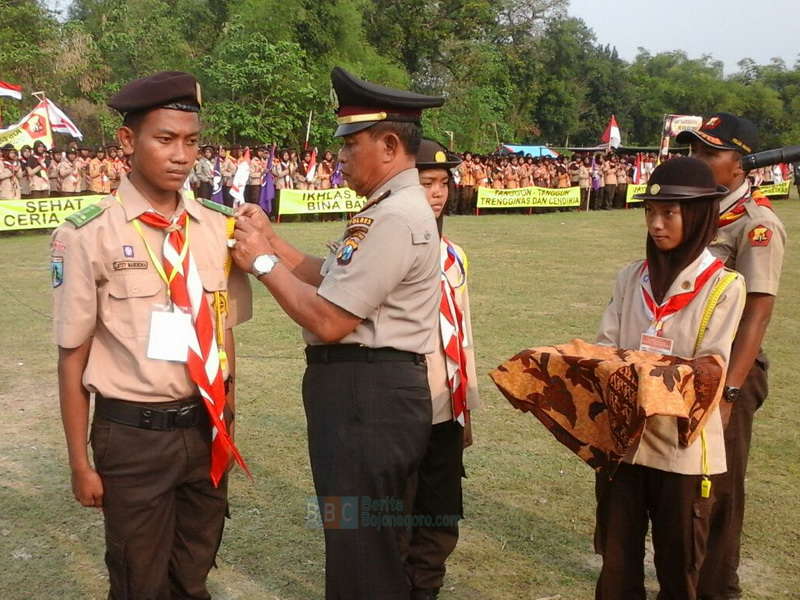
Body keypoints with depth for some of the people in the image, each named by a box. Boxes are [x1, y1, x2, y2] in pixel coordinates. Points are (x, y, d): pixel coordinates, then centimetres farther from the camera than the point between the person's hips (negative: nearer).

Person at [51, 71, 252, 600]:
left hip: (206, 429, 4)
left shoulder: (219, 229, 2)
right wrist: (81, 464, -5)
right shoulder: (89, 235, -12)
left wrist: (227, 426, 11)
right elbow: (73, 357, -8)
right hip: (133, 435, -4)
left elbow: (224, 335, 8)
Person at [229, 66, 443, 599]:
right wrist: (270, 239, 8)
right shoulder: (393, 207, 15)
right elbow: (331, 281, 15)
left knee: (362, 556, 3)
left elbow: (328, 321, -23)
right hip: (368, 391, 11)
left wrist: (262, 262, -11)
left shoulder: (395, 217, -20)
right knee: (368, 544, 24)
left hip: (367, 395, -11)